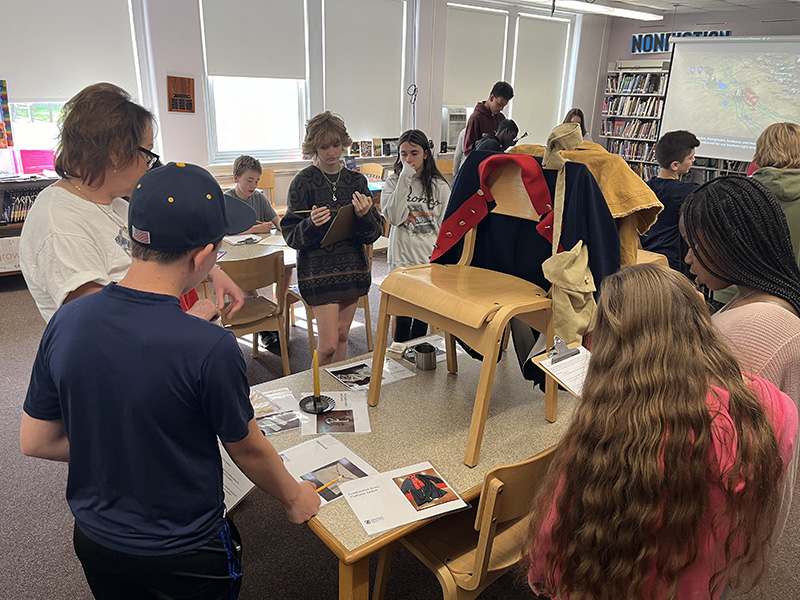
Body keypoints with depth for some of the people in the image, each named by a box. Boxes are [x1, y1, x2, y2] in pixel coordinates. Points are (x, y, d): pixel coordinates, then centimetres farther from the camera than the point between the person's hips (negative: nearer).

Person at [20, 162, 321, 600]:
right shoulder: (210, 349, -31)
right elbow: (248, 451, -15)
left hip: (94, 542, 4)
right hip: (185, 556, -4)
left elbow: (35, 441, -3)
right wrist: (294, 499, 3)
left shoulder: (65, 323, -15)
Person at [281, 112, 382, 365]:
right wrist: (311, 225, -26)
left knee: (342, 334, 14)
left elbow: (374, 234, 3)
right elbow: (290, 236, -6)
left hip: (353, 266, 4)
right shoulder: (303, 182, -6)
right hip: (318, 268, -4)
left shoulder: (356, 180, 5)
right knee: (328, 344, -6)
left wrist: (364, 215, -18)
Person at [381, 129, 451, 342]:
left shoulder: (439, 186, 3)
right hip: (402, 260, -1)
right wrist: (405, 179, -16)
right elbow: (394, 217, -16)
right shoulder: (393, 182, 0)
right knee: (403, 320, 0)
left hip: (430, 261, 1)